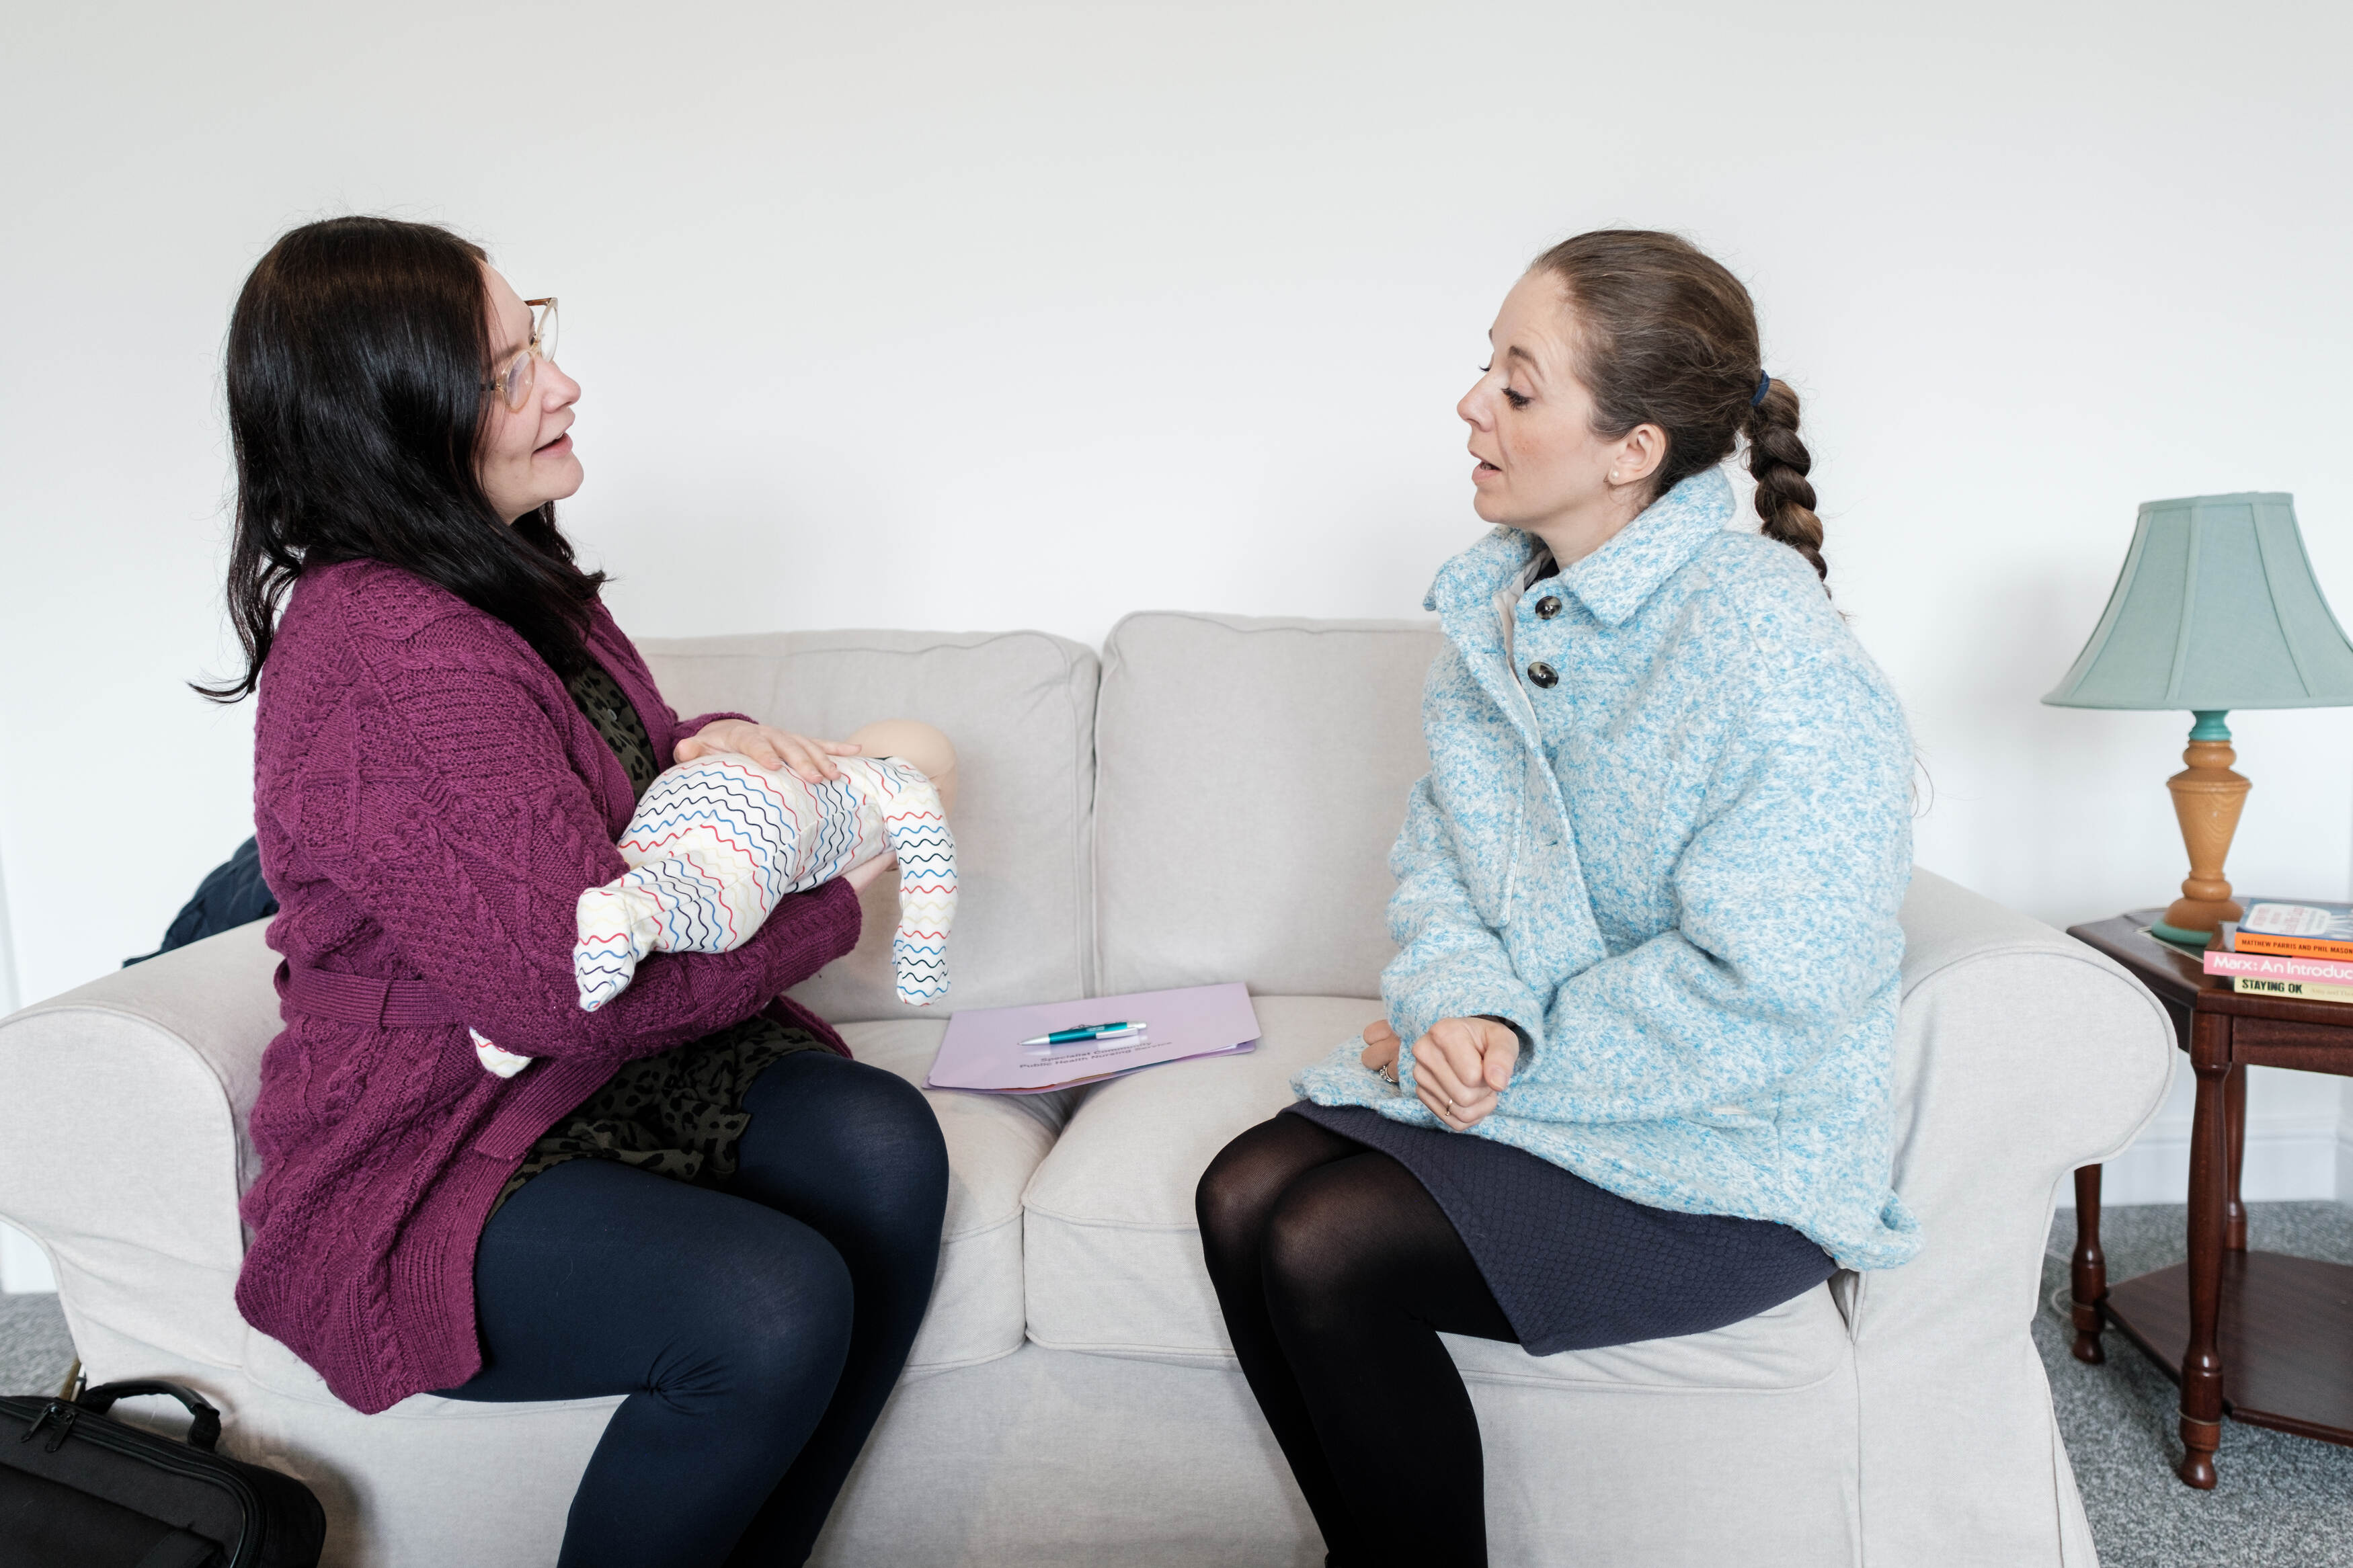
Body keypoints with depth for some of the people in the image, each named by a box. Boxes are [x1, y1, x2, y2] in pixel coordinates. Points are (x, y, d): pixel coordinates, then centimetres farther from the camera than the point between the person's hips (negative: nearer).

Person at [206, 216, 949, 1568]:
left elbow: (612, 767, 25)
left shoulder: (510, 576, 9)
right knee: (772, 1308, -30)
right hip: (428, 1159, -8)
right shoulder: (387, 655, -24)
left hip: (609, 1069, 9)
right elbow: (569, 986, -27)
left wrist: (709, 742, -1)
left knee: (883, 1146, -17)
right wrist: (830, 911, -11)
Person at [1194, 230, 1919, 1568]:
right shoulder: (1500, 604, 5)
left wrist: (1516, 1057, -16)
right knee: (1244, 1195, -11)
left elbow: (1763, 998, -23)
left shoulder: (1766, 643, -21)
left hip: (1727, 1155, -7)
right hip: (1511, 1066, 7)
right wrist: (1461, 1005, -14)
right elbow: (1441, 861, 7)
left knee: (1327, 1252, -21)